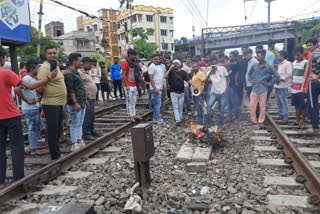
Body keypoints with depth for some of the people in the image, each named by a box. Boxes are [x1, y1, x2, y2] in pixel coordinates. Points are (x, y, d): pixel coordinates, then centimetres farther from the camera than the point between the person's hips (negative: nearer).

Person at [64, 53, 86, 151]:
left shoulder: (76, 73, 17)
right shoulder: (69, 74, -13)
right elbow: (70, 90, -18)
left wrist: (84, 99, 22)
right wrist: (75, 102, -21)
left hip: (82, 103, 10)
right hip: (75, 104, -10)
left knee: (80, 123, 13)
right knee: (75, 124, -3)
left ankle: (79, 141, 22)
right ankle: (74, 144, 5)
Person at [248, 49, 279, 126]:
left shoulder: (269, 67, -2)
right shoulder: (254, 66, 5)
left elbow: (277, 76, 0)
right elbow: (249, 74, 23)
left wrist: (269, 84, -4)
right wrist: (251, 80, 9)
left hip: (263, 90, -2)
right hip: (254, 89, 3)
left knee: (262, 106, 4)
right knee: (252, 106, 1)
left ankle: (260, 121, 17)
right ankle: (254, 121, 15)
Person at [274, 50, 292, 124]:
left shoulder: (287, 63, -9)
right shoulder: (280, 64, 18)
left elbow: (289, 74, -17)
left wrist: (280, 80, -15)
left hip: (283, 86, -9)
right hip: (277, 85, 9)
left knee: (284, 102, -8)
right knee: (279, 102, 13)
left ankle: (285, 118, -7)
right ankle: (281, 115, 22)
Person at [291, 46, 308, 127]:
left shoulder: (305, 63, -10)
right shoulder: (294, 62, 12)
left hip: (301, 88, -7)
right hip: (294, 87, 7)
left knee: (302, 105, 1)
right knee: (296, 105, 13)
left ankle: (303, 121, 12)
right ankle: (297, 120, 24)